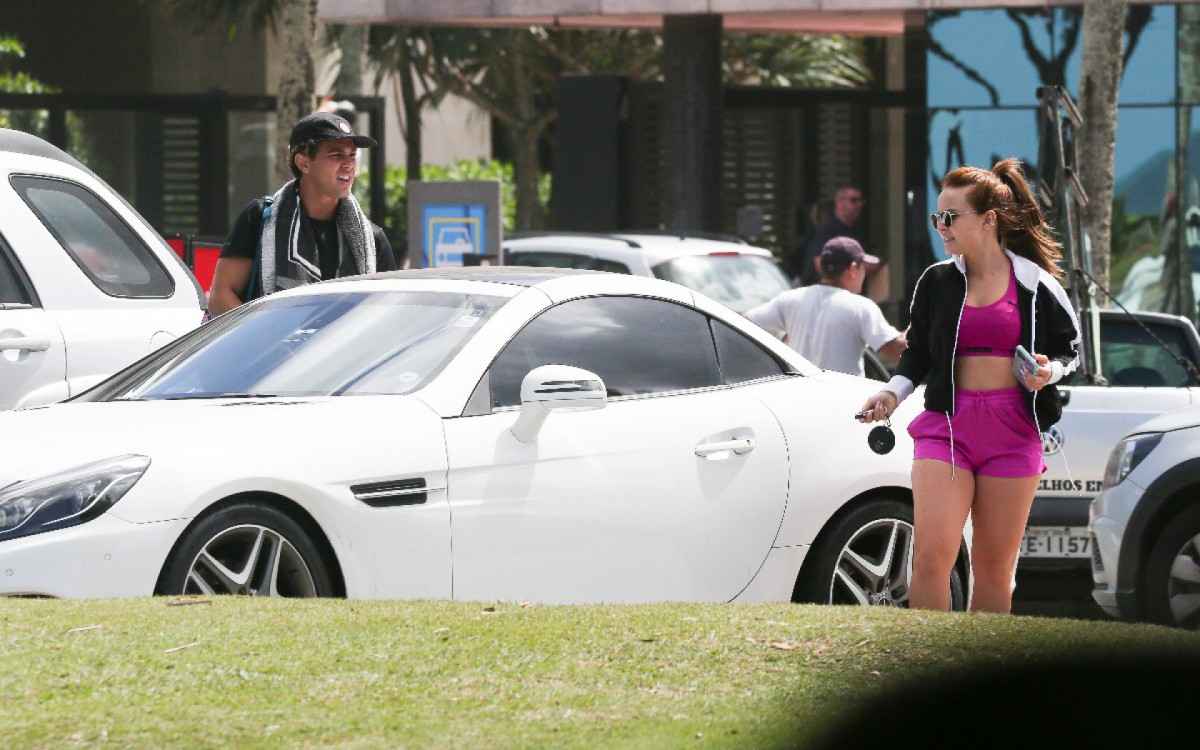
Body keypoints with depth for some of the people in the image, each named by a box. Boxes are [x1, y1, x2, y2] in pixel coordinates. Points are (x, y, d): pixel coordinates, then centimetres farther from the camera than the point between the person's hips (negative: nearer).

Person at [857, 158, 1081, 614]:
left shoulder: (1034, 285, 1)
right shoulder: (936, 282, 7)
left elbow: (1070, 348, 10)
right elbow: (917, 352, 15)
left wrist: (1050, 371, -11)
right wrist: (893, 393, -2)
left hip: (1013, 430, -1)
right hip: (946, 425, 1)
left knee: (994, 566, 4)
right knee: (931, 553, -15)